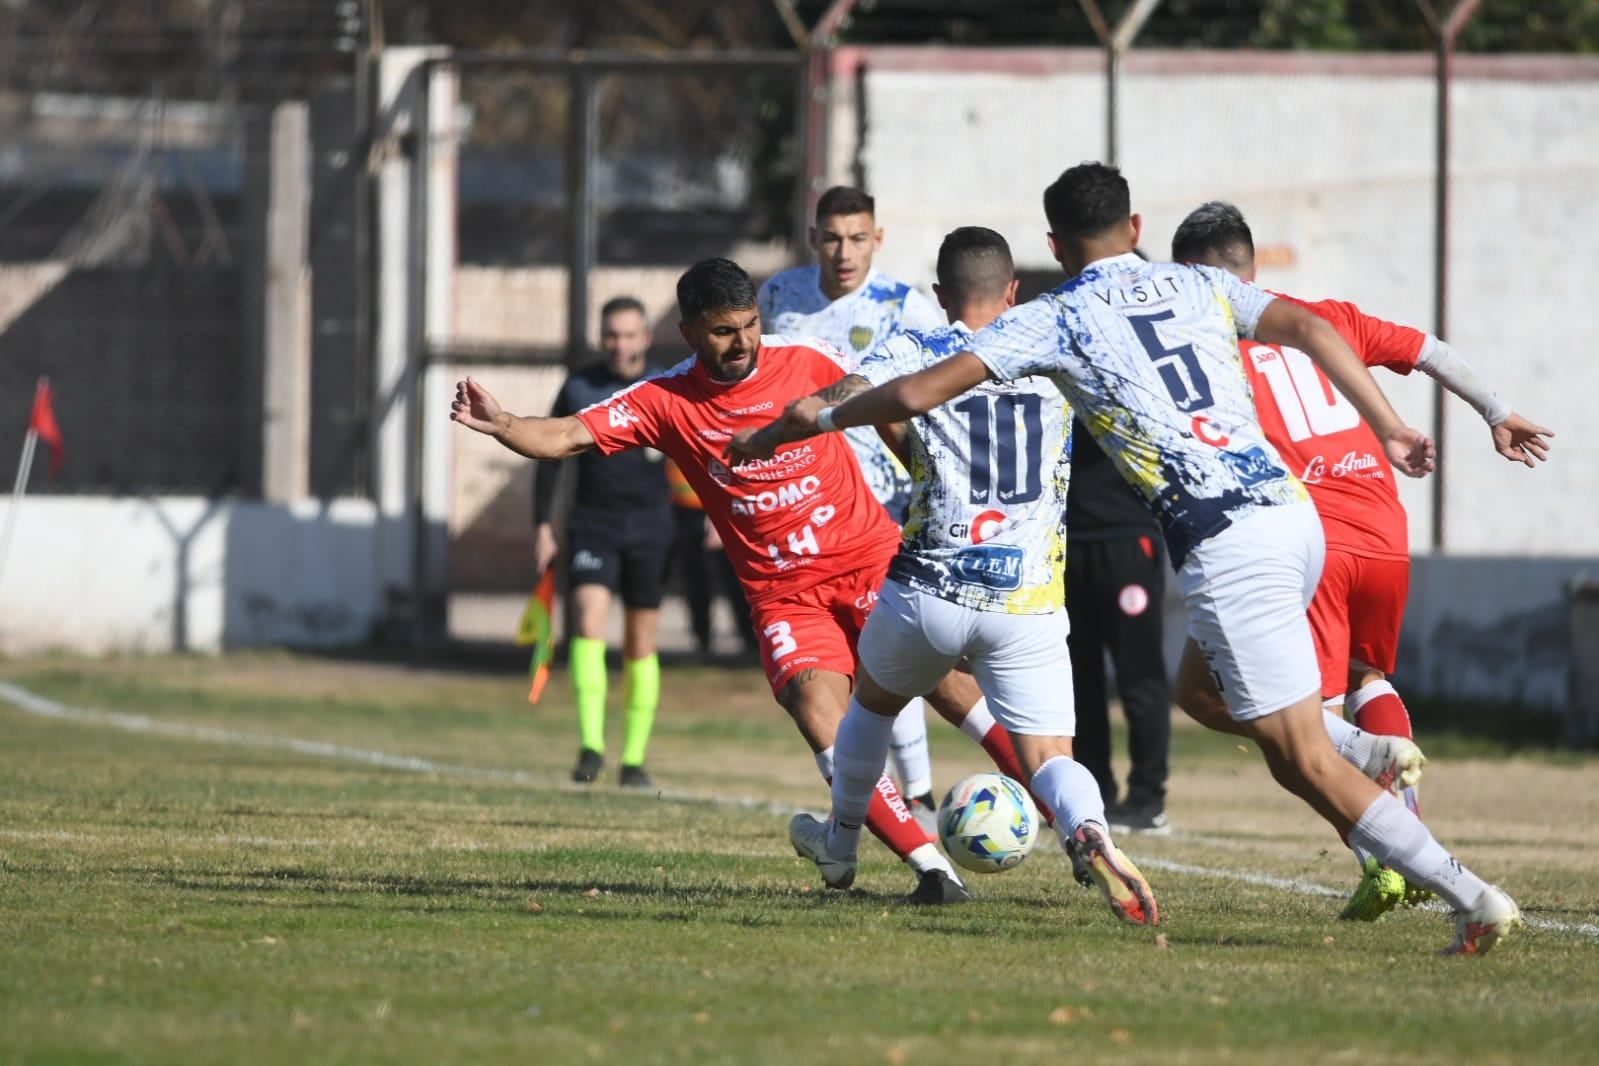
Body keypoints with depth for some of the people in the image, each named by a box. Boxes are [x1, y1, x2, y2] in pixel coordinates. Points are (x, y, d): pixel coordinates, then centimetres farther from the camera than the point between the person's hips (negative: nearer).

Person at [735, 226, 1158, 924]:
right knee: (1048, 756, 1)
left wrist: (759, 441, -3)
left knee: (874, 698, 29)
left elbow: (844, 401, -17)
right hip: (1029, 605, 0)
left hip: (930, 591, 0)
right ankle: (1090, 834, -33)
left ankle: (839, 846, 46)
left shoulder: (914, 354, -3)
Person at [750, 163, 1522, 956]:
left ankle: (1474, 897, -8)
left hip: (1226, 547, -7)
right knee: (1202, 682, 31)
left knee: (1305, 766, -2)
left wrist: (824, 416, 17)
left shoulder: (1052, 321, 4)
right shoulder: (1198, 287, 17)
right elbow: (1309, 329, 4)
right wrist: (1389, 426, 4)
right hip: (1293, 510, 7)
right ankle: (1376, 752, 18)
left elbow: (919, 393, 1)